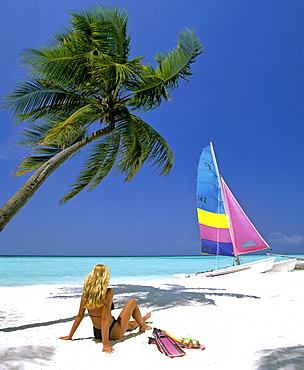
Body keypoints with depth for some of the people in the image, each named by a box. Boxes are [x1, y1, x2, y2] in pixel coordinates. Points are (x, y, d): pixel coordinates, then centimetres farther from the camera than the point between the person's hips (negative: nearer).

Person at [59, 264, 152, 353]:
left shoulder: (86, 293, -10)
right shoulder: (108, 293, -27)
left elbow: (80, 316, -6)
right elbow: (105, 319, -30)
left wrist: (70, 336, 4)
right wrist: (105, 344, -28)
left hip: (97, 333, 6)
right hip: (113, 333, -6)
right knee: (132, 302, 13)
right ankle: (142, 325, 38)